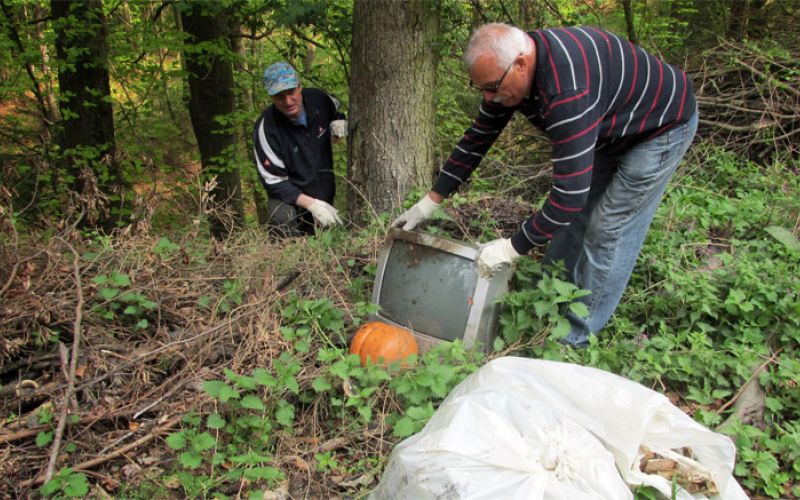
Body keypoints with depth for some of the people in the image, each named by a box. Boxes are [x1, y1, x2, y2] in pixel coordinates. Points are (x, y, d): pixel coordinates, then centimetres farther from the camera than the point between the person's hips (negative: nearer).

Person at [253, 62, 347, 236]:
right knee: (283, 218, -36)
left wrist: (339, 121, -9)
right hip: (290, 199, -5)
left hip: (325, 194, 5)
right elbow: (273, 182, -22)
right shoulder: (266, 128, -24)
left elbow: (337, 109, 16)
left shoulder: (317, 99, -10)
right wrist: (311, 204, -33)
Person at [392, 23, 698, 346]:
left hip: (662, 124, -8)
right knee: (576, 217, 10)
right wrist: (429, 203, -4)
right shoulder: (509, 67, -14)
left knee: (609, 229, -8)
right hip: (613, 129, 8)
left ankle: (574, 337, 4)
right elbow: (477, 139, -4)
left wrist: (512, 248, -32)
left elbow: (569, 194, -41)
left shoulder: (567, 92, -42)